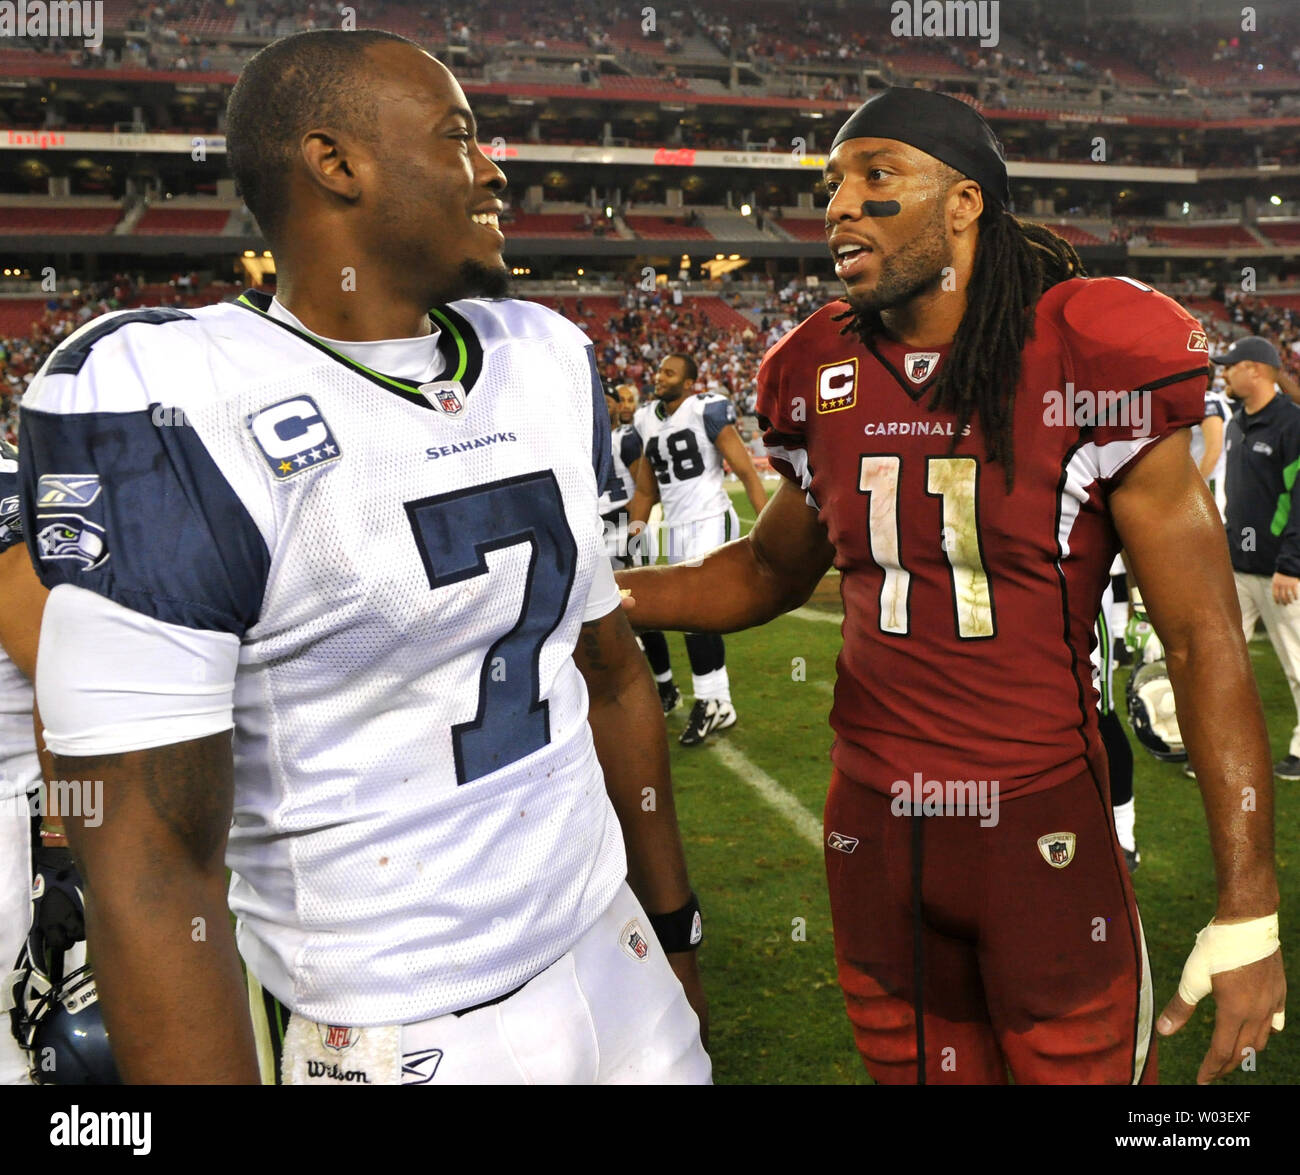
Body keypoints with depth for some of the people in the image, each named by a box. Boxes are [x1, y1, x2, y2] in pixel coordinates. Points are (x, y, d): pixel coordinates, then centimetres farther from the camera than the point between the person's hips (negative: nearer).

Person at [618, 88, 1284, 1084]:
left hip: (1044, 833, -4)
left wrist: (1248, 918, -12)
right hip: (874, 833, 5)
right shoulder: (825, 383, 2)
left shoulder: (1089, 368, -13)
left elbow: (1205, 641, -11)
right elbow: (772, 570, 17)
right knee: (915, 1066, 21)